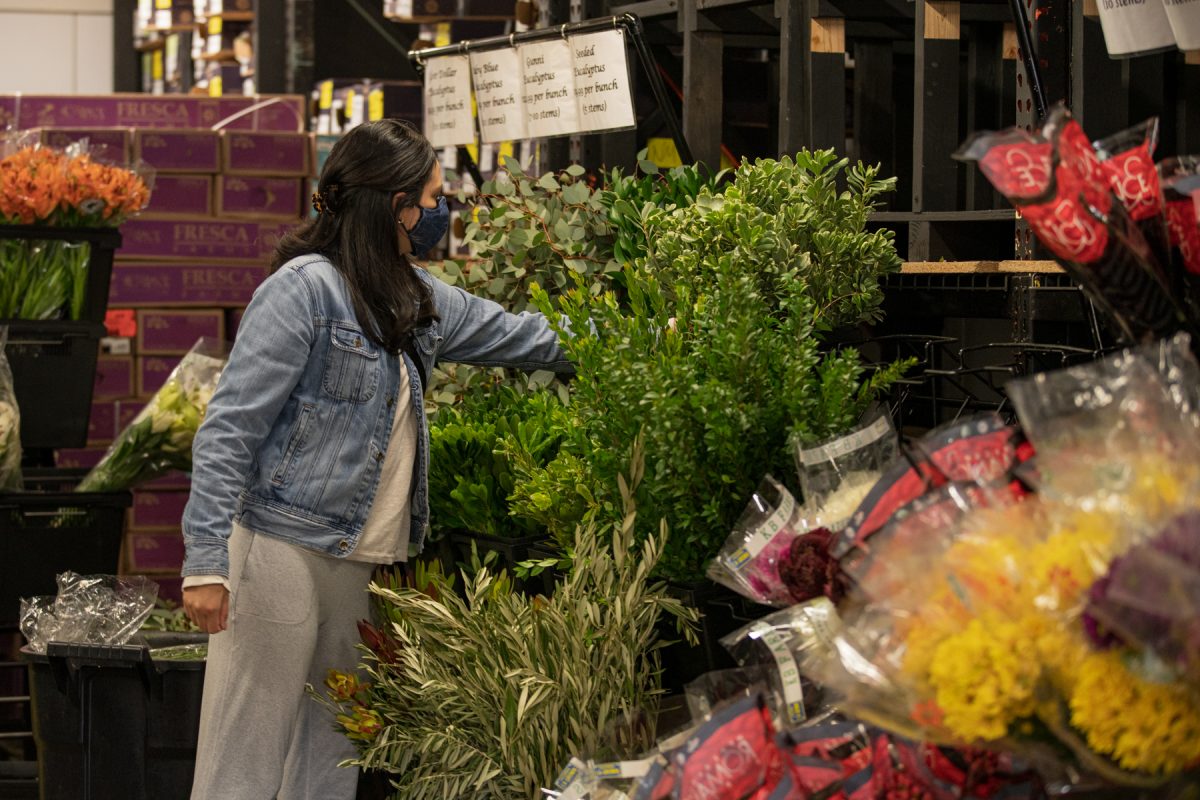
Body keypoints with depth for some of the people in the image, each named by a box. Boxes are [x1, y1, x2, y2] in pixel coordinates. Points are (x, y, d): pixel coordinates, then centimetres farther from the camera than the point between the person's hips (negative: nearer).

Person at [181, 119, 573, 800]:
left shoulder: (416, 298, 13)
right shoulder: (307, 287, -12)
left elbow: (514, 335, 30)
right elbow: (230, 429, -15)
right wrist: (207, 563, -21)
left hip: (358, 564, 9)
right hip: (283, 555, -9)